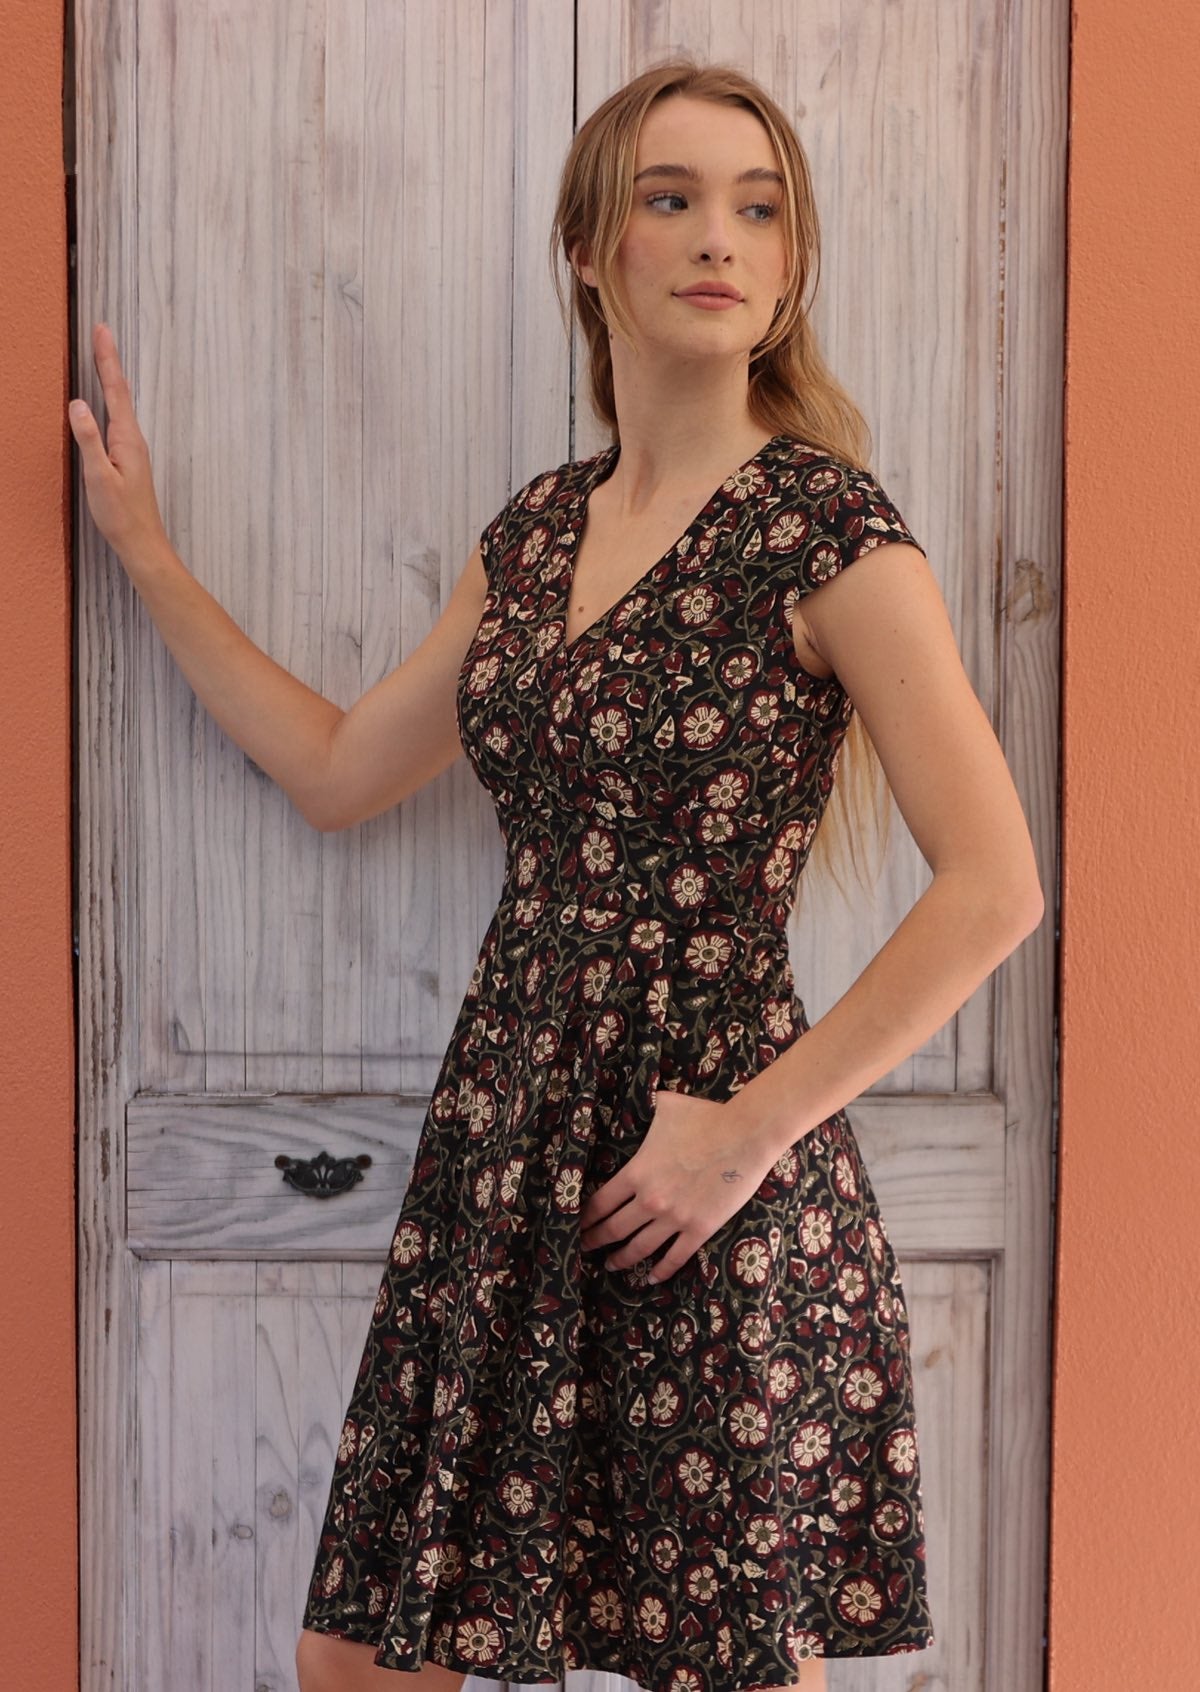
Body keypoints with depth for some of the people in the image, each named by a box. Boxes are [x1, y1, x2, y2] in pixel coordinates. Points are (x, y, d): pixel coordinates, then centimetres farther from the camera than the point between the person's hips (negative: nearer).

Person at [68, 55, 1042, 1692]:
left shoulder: (826, 526, -11)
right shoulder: (539, 527, 9)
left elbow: (994, 888, -15)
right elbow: (338, 770, 17)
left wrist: (755, 1128, -15)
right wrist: (143, 549, 20)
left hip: (706, 1185, -6)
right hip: (505, 1143, 6)